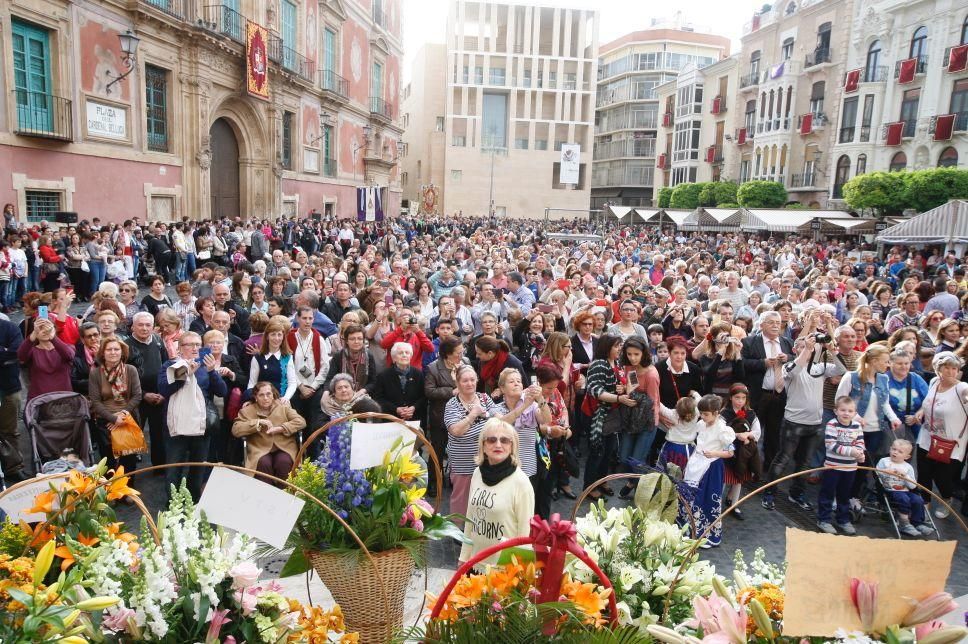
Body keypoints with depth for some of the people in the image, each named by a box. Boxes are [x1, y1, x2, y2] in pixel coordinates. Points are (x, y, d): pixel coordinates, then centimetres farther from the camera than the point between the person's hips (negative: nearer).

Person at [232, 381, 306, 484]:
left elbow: (301, 421, 1)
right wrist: (258, 422, -11)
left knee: (284, 462, -31)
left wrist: (279, 428, -10)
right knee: (264, 463, -32)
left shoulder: (283, 406, 11)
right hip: (260, 450, 0)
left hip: (284, 447, 0)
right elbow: (235, 430, -3)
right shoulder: (247, 411, 9)